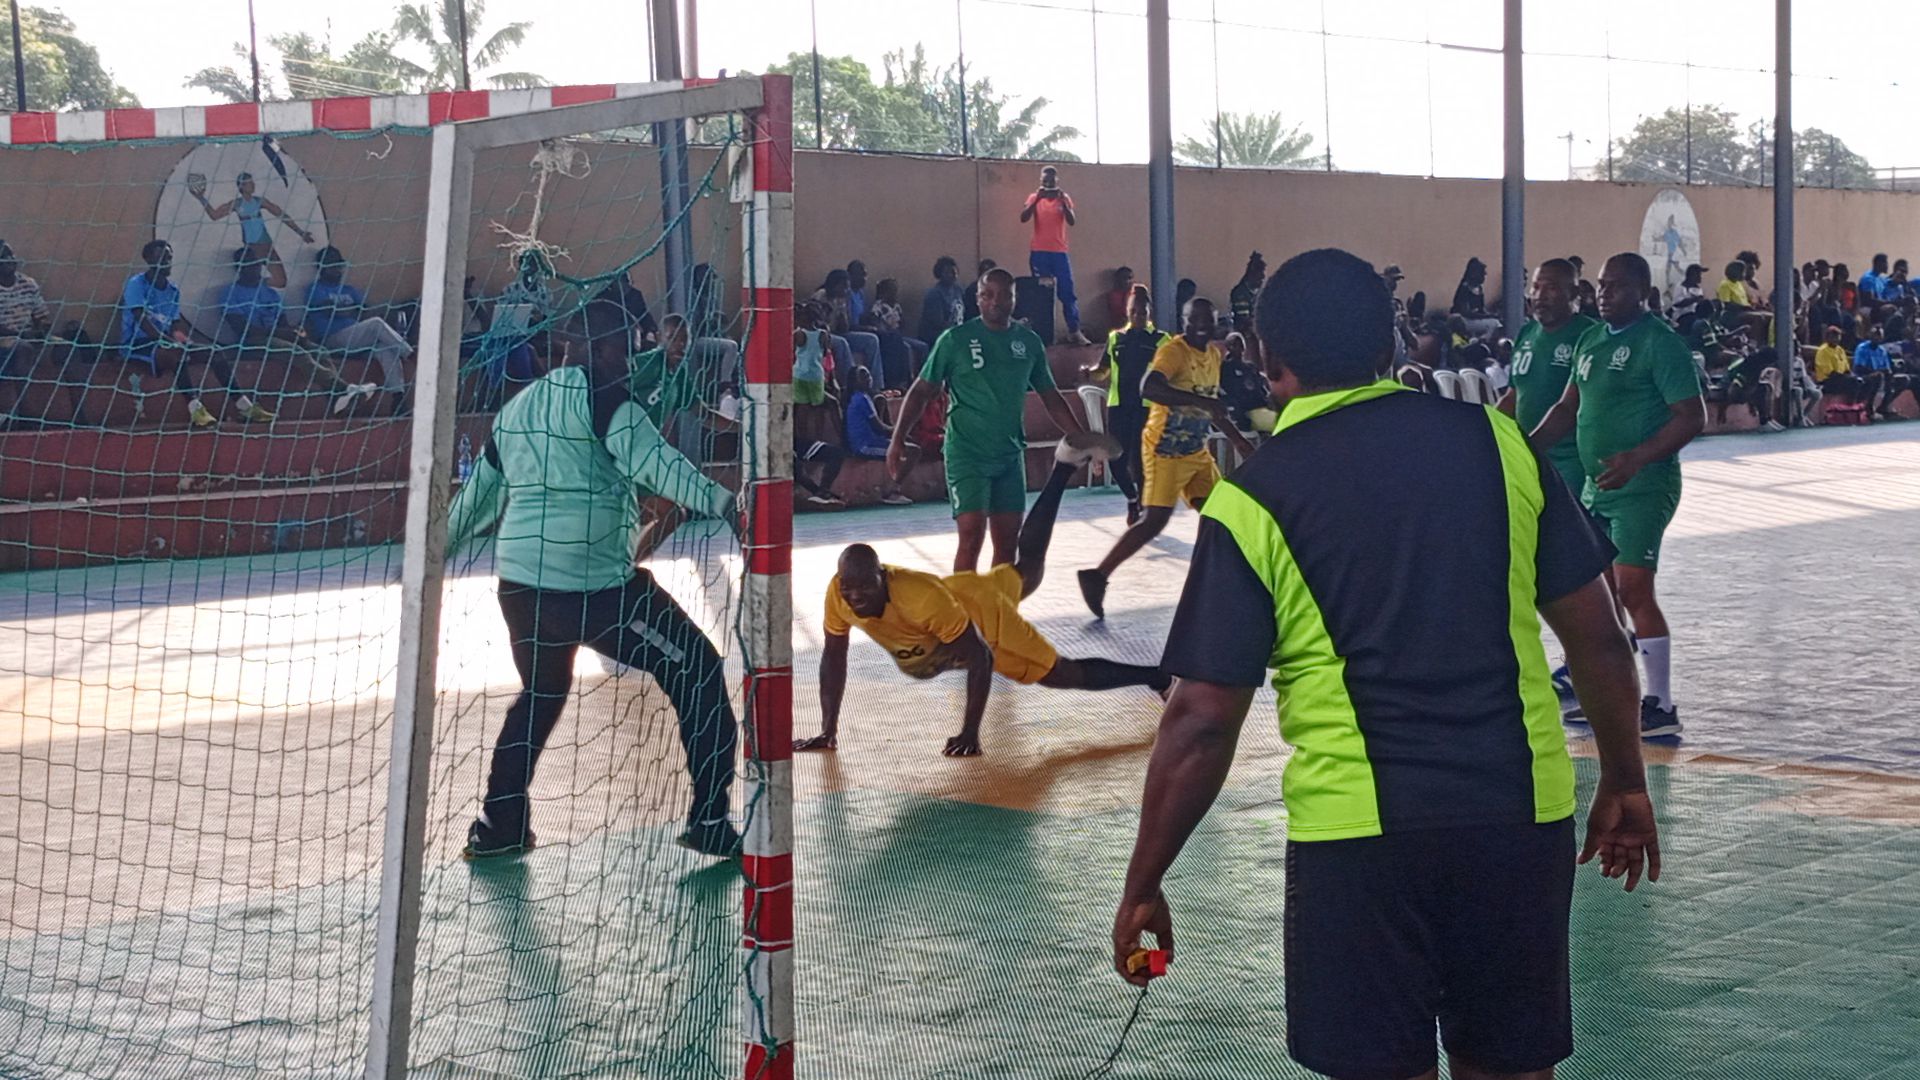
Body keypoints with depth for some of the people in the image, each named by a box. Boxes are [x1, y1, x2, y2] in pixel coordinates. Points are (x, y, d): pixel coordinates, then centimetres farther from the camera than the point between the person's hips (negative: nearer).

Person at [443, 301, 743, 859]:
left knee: (541, 690, 30)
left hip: (519, 579, 8)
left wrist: (439, 547, 41)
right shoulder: (602, 394, -6)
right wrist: (719, 500, -33)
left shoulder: (517, 406, 18)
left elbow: (481, 489, 28)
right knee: (697, 670, 4)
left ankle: (497, 824, 29)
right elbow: (649, 459, -22)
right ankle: (710, 820, 2)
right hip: (593, 583, -8)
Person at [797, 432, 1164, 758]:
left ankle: (1157, 677, 18)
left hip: (985, 614, -7)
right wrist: (828, 731, -14)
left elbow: (980, 658, -38)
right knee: (1024, 568, 32)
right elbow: (833, 657, -13)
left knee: (1069, 674, -2)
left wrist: (970, 733, -37)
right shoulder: (837, 593, -29)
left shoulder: (923, 598, -45)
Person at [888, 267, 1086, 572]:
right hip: (967, 453, -4)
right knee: (972, 533, -15)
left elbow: (1051, 397, 16)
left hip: (1011, 455, 4)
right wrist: (898, 440, -10)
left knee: (1007, 541, 6)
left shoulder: (1029, 342, 7)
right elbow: (922, 391, -1)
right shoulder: (955, 339, -5)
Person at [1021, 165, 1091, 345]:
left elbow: (1072, 222, -8)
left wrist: (1062, 201, -19)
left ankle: (1074, 331, -3)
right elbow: (1023, 218, -10)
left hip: (1059, 251, 0)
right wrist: (1037, 199, -20)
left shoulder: (1064, 198, 5)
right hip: (1038, 252, 0)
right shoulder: (1034, 198, 5)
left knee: (1067, 292, -3)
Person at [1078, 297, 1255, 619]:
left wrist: (1240, 442, 22)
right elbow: (1148, 388, -36)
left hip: (1197, 450, 8)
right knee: (1154, 521, -13)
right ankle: (1097, 576, -4)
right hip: (1166, 451, -8)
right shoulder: (1174, 350, -17)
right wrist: (1201, 401, -43)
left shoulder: (1214, 353, 9)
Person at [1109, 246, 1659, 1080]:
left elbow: (1202, 722, -7)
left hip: (1359, 832, -3)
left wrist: (1142, 887, 2)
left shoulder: (1253, 501, -6)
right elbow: (1598, 639, 6)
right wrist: (1625, 783, 19)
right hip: (1523, 817, 3)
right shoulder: (1495, 441, 2)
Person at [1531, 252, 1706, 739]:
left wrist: (1637, 458, -27)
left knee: (1633, 590, -13)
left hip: (1643, 487, -9)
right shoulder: (1592, 342, 14)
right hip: (1597, 484, 9)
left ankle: (1660, 707, -8)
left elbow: (1692, 417, -16)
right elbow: (1568, 408, 24)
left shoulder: (1660, 342, -12)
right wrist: (1526, 447, 10)